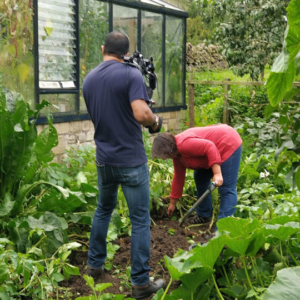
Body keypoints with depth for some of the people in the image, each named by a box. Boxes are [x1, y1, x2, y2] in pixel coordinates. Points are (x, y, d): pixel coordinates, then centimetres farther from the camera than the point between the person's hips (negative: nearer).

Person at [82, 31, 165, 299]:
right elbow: (141, 115, -25)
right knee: (140, 219, 3)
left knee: (103, 210, 24)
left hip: (104, 159, 6)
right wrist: (155, 121, -4)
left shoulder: (89, 80, 7)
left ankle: (95, 265, 34)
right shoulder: (131, 75, -12)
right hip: (131, 160, -6)